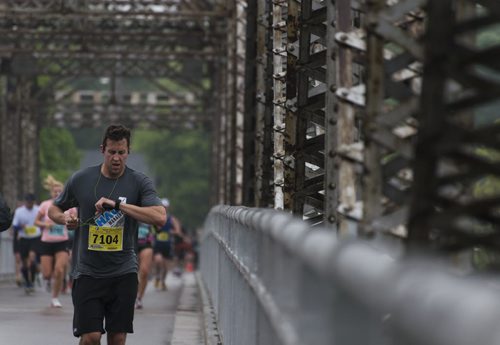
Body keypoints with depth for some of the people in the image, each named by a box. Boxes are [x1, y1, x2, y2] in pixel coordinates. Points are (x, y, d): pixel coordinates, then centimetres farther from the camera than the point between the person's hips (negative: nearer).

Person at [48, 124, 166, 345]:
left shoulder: (139, 182, -2)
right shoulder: (81, 179, 2)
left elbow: (159, 217, -17)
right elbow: (54, 209, 17)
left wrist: (118, 205, -23)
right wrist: (65, 219, -7)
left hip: (123, 273, 0)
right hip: (87, 271, 0)